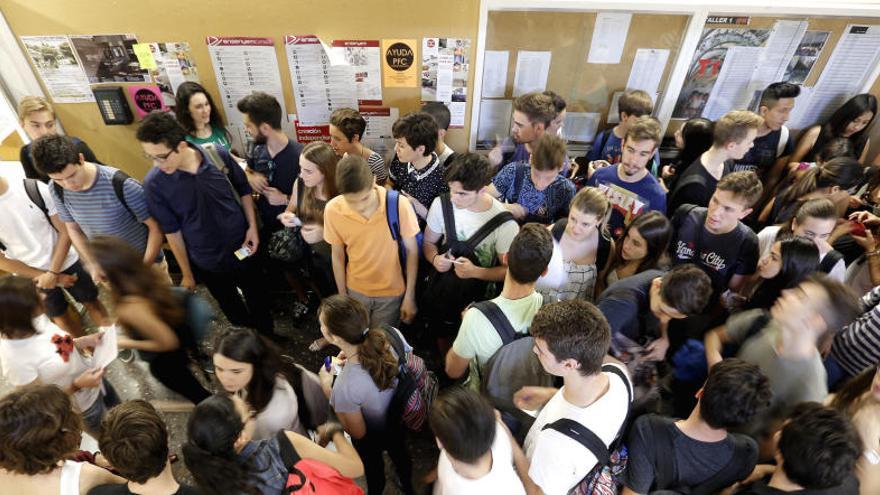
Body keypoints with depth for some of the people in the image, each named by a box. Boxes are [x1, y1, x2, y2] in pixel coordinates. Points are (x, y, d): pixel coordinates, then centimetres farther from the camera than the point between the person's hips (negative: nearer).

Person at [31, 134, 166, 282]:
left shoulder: (121, 185, -27)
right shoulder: (57, 190, -11)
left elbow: (155, 227, -20)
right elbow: (73, 228, 5)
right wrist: (93, 265, -5)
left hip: (147, 263, -4)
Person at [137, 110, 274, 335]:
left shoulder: (219, 156, -18)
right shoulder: (154, 183, -20)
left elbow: (244, 190, 0)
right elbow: (172, 232, -10)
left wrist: (252, 226, -7)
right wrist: (187, 273, -1)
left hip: (242, 248, 1)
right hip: (208, 263, 0)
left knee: (258, 299, 20)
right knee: (232, 308, 23)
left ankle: (269, 338, 47)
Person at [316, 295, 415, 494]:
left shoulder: (345, 386, -43)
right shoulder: (393, 334, -33)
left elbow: (357, 433, -22)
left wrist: (328, 390, -17)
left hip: (372, 439, -4)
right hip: (400, 419, 5)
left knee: (374, 470, 32)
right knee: (400, 453, 38)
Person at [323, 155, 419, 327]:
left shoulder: (399, 204, -25)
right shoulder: (333, 210, -19)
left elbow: (411, 250, -12)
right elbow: (337, 255, -4)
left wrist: (409, 296, -7)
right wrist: (342, 296, 5)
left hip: (391, 292, -1)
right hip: (355, 290, 2)